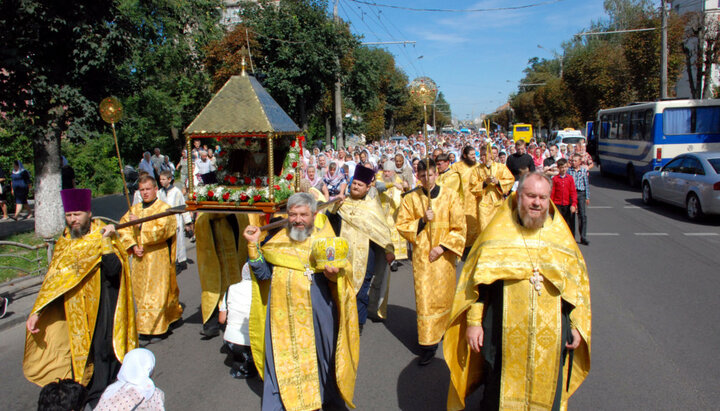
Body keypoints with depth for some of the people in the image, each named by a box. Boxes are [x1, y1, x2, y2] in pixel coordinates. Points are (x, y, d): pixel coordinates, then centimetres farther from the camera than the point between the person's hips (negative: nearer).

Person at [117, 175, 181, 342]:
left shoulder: (164, 208, -6)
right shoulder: (134, 209, 12)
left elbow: (160, 231, -17)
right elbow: (123, 228, 7)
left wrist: (139, 223, -18)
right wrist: (133, 246, -7)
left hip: (158, 258, -6)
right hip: (140, 258, 6)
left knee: (157, 292, -5)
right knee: (141, 291, 11)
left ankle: (157, 329, 1)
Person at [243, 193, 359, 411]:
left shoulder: (325, 240, 1)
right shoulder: (276, 240, 8)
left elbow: (339, 276, -2)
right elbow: (263, 273, 2)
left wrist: (333, 274, -24)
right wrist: (253, 245, -8)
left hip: (316, 314, -1)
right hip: (283, 315, 2)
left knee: (317, 355, 9)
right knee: (282, 359, 8)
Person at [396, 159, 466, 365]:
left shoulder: (450, 196, -1)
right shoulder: (411, 199, 3)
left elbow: (459, 228, -2)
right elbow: (402, 226, 2)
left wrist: (443, 246, -10)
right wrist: (422, 221, -13)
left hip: (443, 254, 0)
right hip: (421, 255, 0)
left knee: (443, 294, 8)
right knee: (424, 297, -1)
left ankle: (441, 329, 33)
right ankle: (428, 344, 6)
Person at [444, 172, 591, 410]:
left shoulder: (561, 235, 4)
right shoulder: (498, 230, -2)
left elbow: (577, 282, 10)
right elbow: (477, 279, -1)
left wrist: (578, 326, 7)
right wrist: (474, 322, -4)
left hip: (550, 336, 2)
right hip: (505, 334, -2)